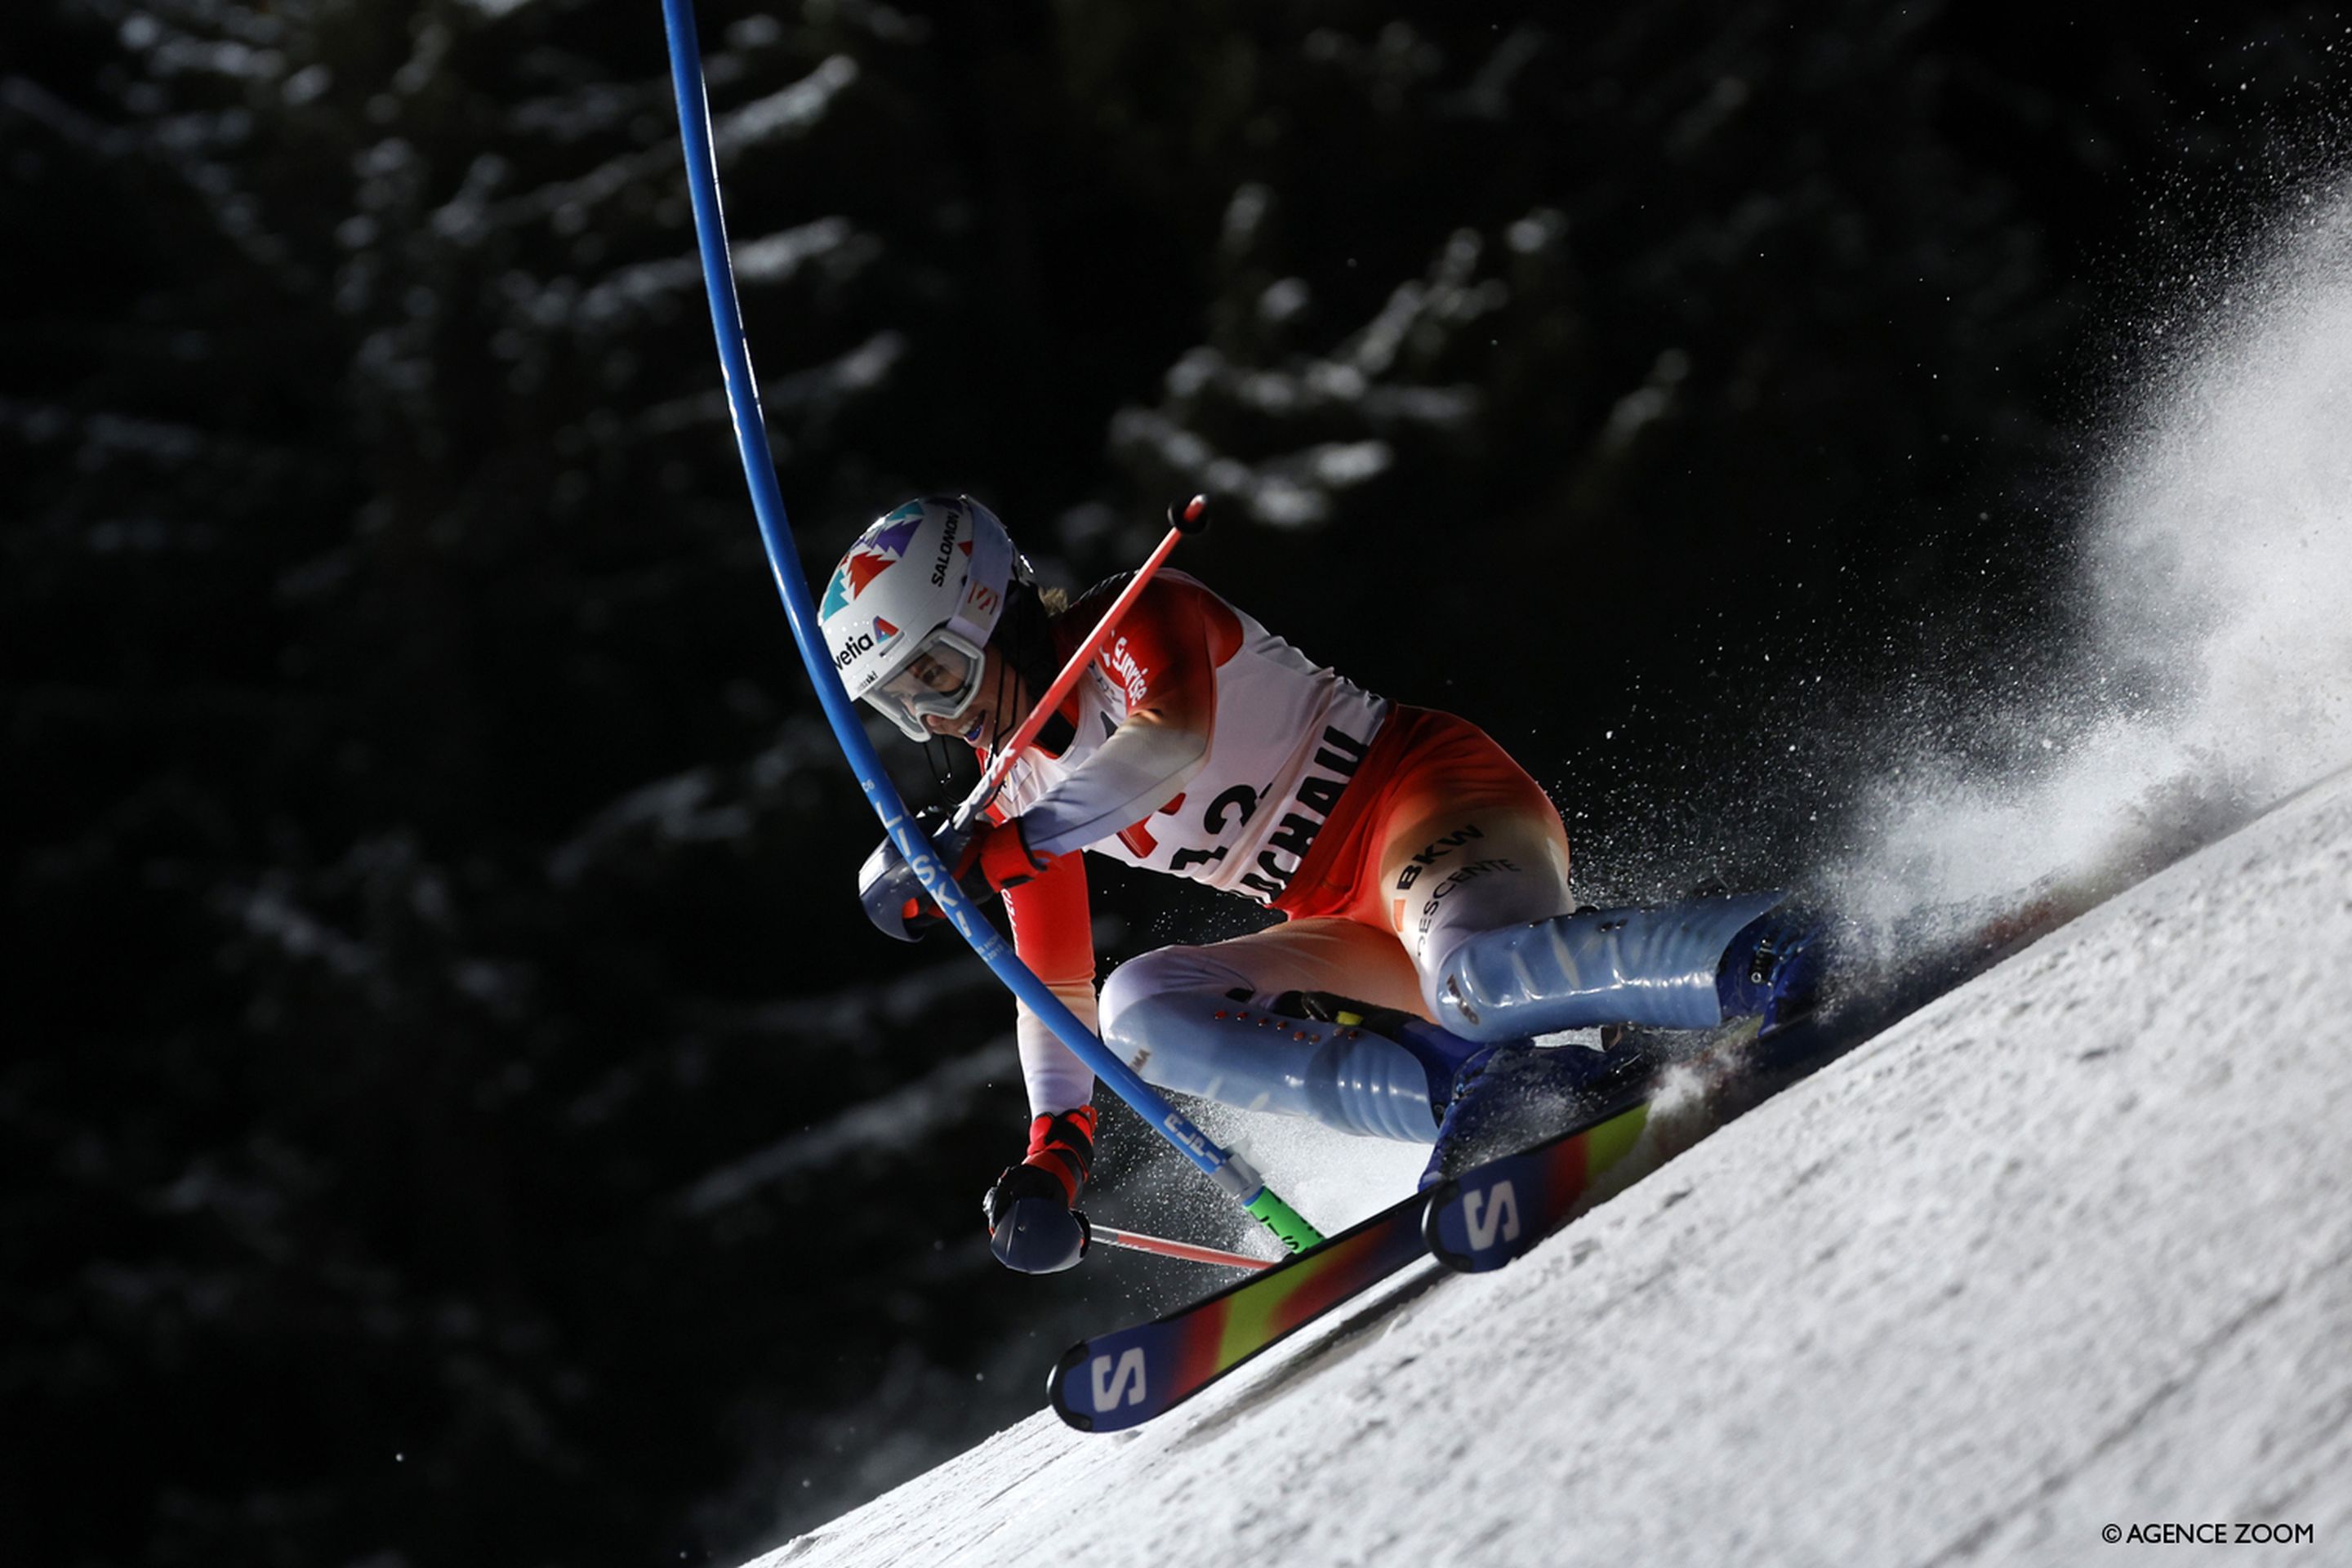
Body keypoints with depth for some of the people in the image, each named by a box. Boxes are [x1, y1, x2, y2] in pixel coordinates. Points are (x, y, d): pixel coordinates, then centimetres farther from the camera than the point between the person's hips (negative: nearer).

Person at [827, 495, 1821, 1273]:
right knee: (1139, 1011, -14)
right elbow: (1057, 988, 22)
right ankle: (1487, 1093, -26)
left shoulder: (1133, 624, -8)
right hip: (1361, 929, 9)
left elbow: (1171, 739, -30)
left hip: (1428, 791, -9)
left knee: (1474, 978, -40)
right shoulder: (1018, 787, 16)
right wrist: (1053, 1156, 9)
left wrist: (988, 852, -33)